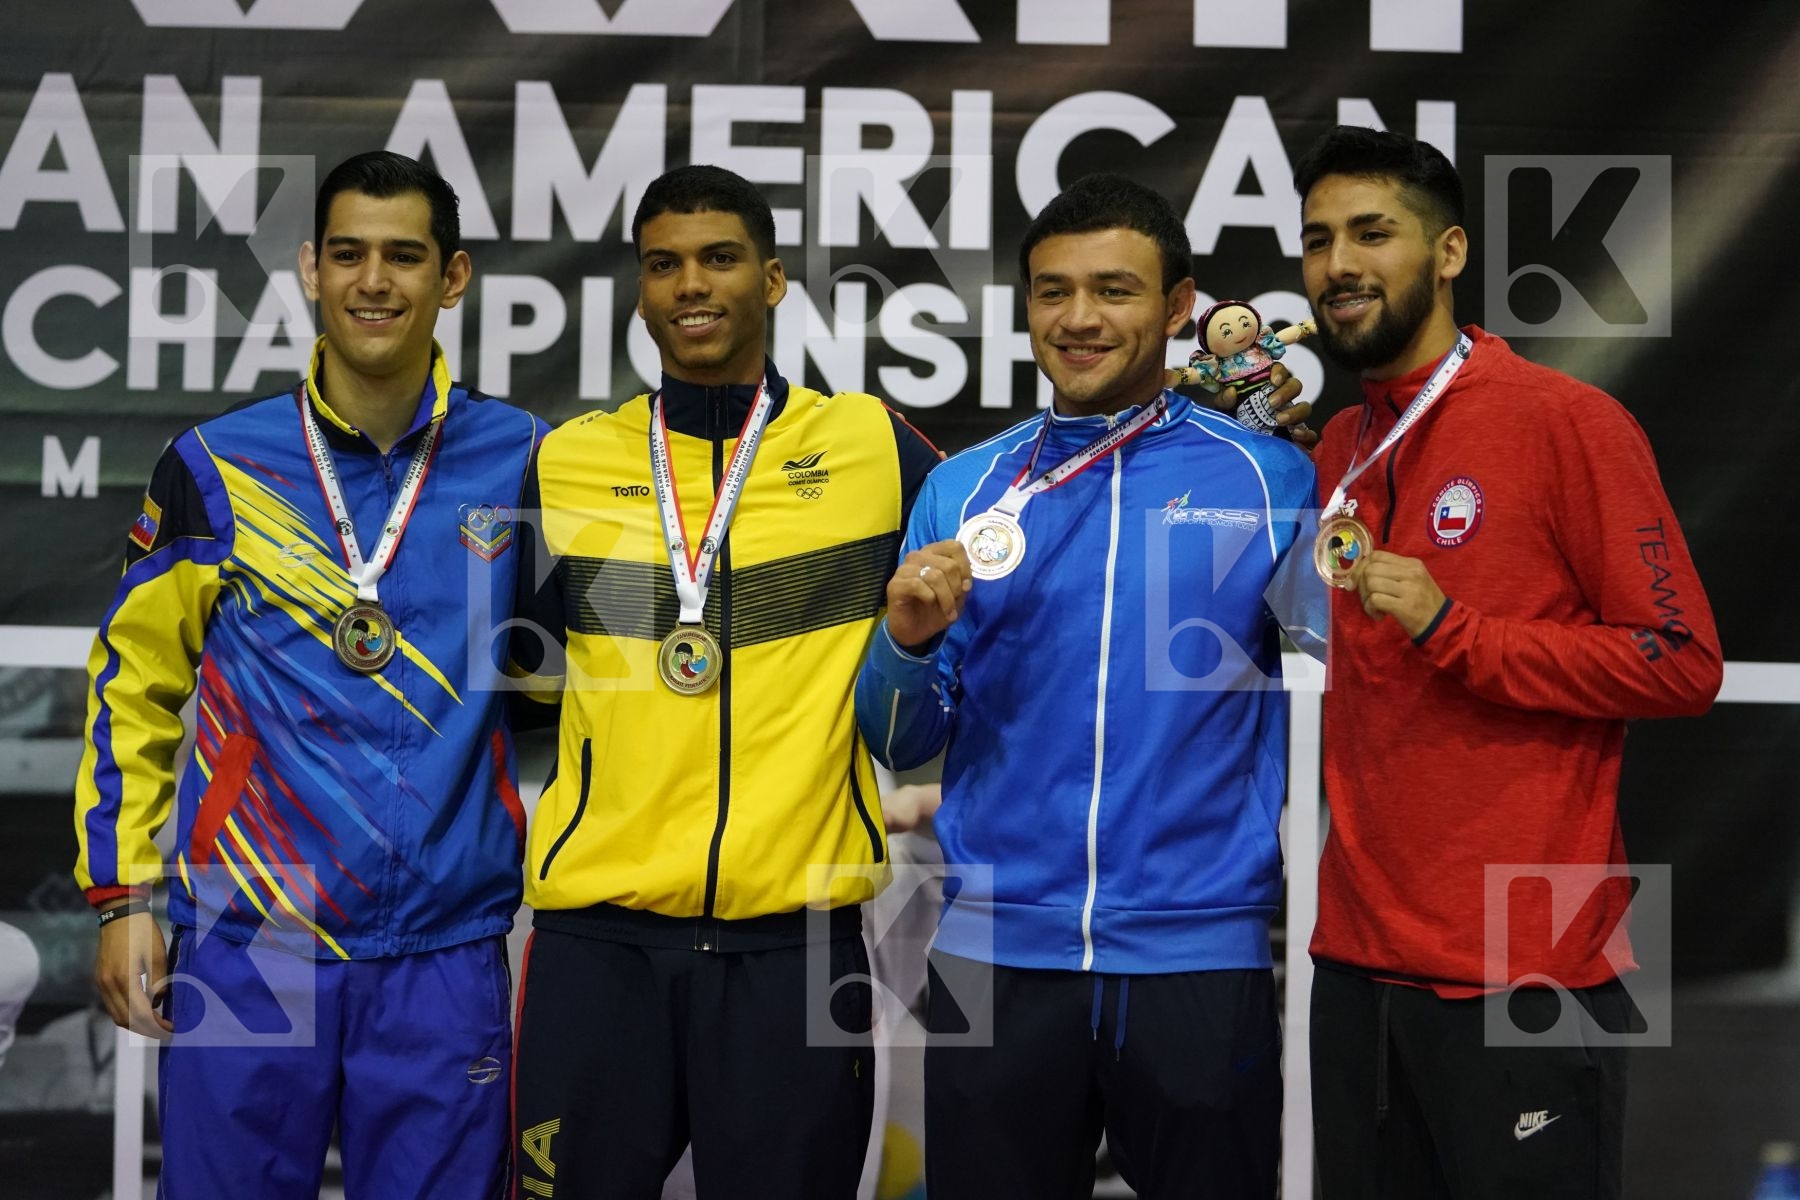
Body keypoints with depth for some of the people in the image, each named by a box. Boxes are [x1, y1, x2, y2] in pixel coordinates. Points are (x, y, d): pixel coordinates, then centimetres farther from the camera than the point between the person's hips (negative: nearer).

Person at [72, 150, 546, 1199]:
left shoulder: (522, 460, 2)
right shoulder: (217, 467, 2)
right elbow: (133, 687, 8)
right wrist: (122, 895, 3)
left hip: (444, 949, 0)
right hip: (245, 947, 0)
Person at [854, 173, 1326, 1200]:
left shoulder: (1268, 478, -1)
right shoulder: (963, 490, 6)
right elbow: (901, 746, 7)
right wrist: (908, 642, -12)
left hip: (1202, 953, -2)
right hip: (997, 954, 2)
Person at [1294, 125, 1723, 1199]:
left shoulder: (1569, 423, -9)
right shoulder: (1337, 447, 11)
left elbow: (1685, 666, -10)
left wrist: (1450, 628, -18)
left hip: (1523, 973, -6)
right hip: (1358, 957, 6)